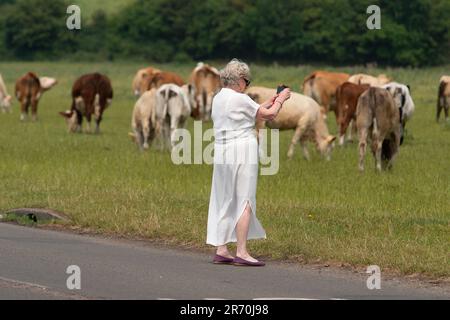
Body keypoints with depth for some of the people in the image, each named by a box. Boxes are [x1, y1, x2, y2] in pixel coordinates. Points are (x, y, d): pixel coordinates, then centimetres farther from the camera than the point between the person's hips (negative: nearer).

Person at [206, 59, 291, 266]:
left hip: (222, 154, 9)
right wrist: (281, 99, 10)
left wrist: (269, 103, 23)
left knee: (225, 202, 12)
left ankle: (221, 250, 13)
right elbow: (269, 114, -6)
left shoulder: (218, 99, 13)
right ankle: (241, 252, -8)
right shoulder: (239, 99, -12)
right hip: (242, 153, -8)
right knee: (245, 202, -5)